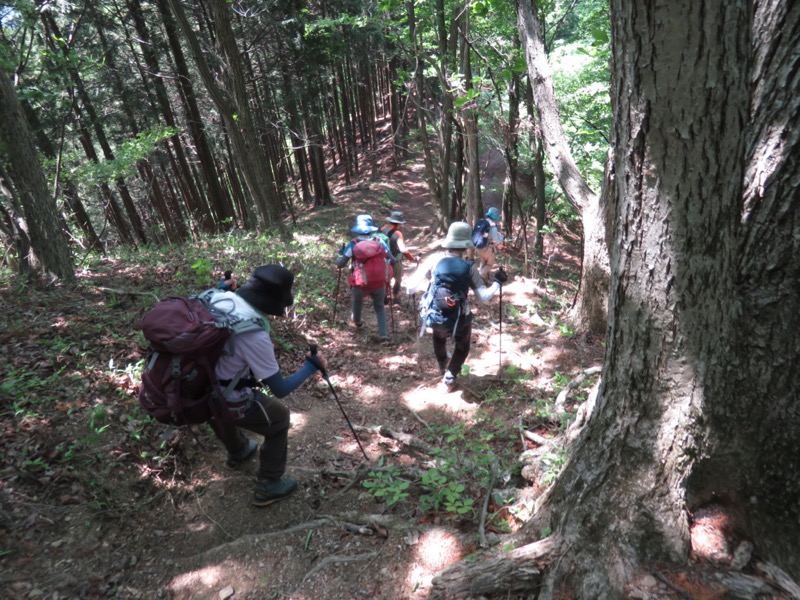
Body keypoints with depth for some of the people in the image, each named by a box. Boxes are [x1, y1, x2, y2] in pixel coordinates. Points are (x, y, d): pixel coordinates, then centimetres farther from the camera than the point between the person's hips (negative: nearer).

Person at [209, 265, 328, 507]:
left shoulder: (220, 298, -14)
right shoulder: (255, 335, -32)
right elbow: (280, 390, -22)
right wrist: (312, 366, -10)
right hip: (227, 402, -7)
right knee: (279, 419, 15)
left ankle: (237, 453, 65)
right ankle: (269, 486, 27)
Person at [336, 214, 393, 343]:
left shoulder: (353, 244, -7)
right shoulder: (380, 242, -3)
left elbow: (340, 264, -6)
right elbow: (392, 260, -1)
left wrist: (340, 254, 14)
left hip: (360, 283, -1)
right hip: (379, 282, 1)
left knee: (357, 301, 30)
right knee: (379, 306, 22)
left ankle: (357, 321, 57)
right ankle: (384, 335, 11)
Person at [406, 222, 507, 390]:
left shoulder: (434, 259, -11)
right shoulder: (469, 267, -11)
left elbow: (410, 288, -11)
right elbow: (484, 297, -11)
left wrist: (425, 282, 9)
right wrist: (497, 282, 4)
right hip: (459, 320, -1)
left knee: (439, 336, 37)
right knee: (463, 345, 31)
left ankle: (443, 366, 56)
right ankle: (449, 376, 19)